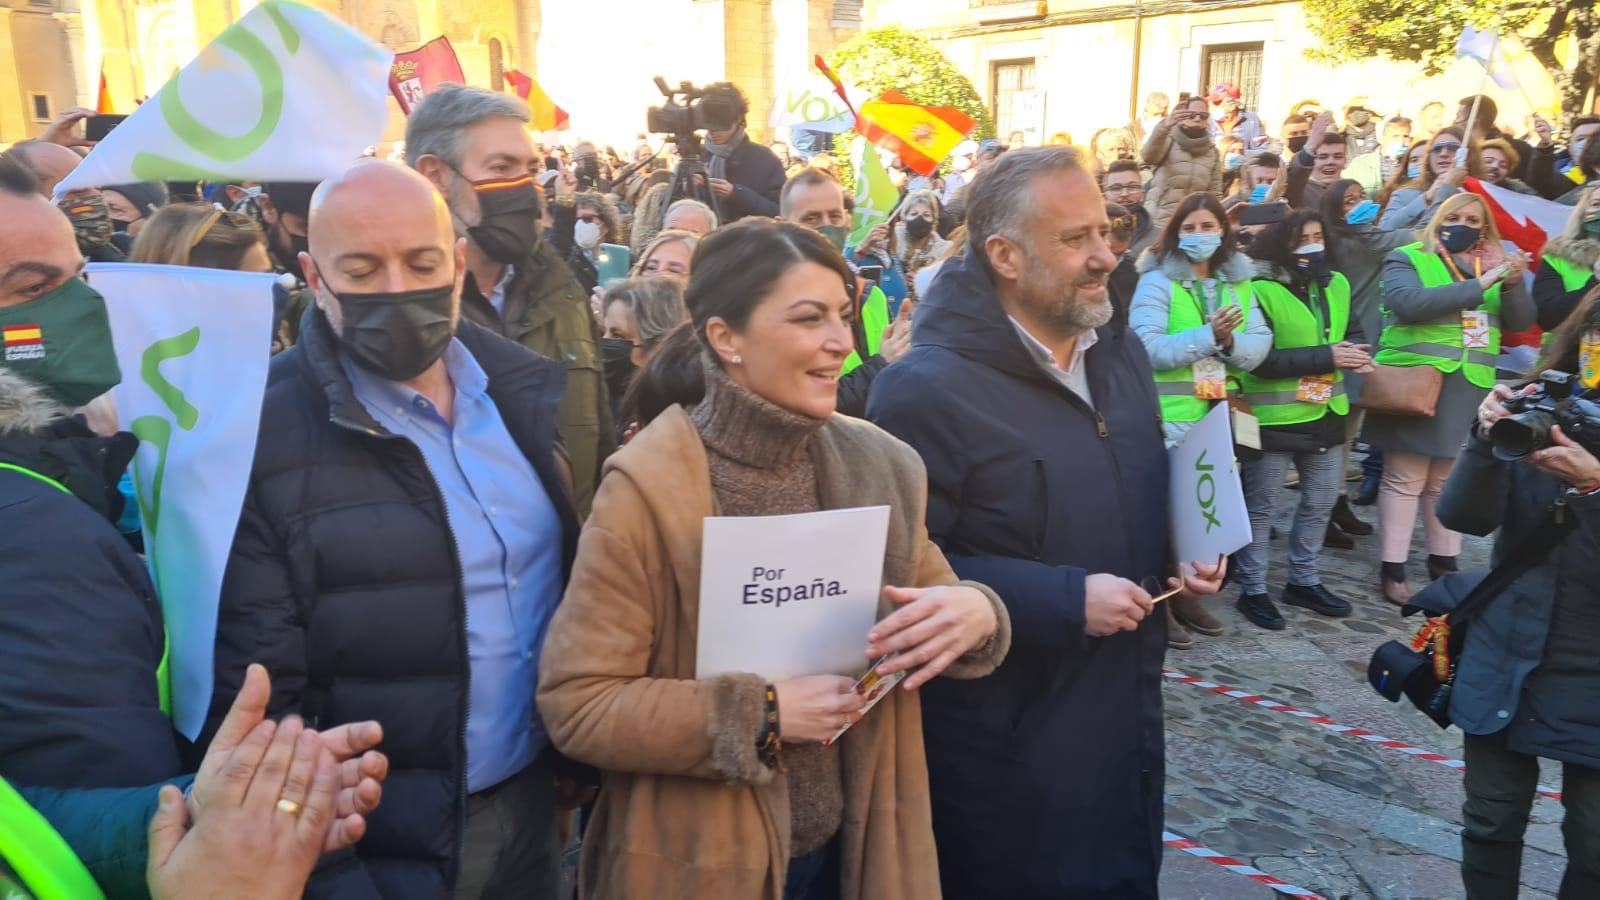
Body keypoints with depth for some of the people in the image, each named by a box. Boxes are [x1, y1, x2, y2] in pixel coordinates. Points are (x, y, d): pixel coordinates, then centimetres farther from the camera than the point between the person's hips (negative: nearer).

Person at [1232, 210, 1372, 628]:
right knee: (1261, 506, 3)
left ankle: (1303, 580, 33)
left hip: (1326, 411, 8)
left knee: (1321, 502, 17)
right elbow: (1260, 359, -22)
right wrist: (1327, 357, -22)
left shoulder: (1336, 284, 7)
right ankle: (1253, 590, 15)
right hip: (1274, 416, -7)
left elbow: (1352, 331, 15)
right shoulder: (1260, 289, -16)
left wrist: (1355, 353, -10)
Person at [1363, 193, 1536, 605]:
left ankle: (1444, 562, 23)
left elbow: (1521, 321, 6)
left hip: (1469, 387, 5)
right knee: (1405, 480, -3)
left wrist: (1513, 284, -13)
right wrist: (1480, 285, -22)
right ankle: (1392, 570, 2)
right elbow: (1409, 303, -22)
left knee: (1449, 480, 12)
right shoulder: (1407, 258, -2)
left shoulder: (1494, 265, 14)